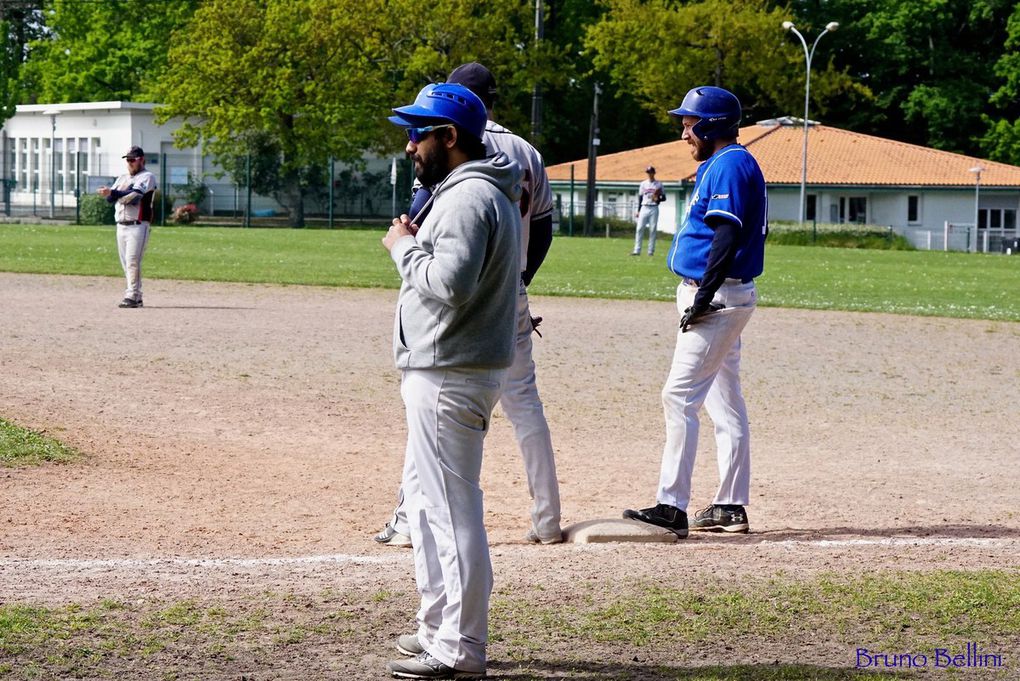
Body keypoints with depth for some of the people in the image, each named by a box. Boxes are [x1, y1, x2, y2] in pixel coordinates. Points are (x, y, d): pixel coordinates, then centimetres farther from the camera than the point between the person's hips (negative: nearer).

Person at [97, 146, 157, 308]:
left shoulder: (147, 177, -2)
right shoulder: (123, 178, 20)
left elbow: (134, 196, -18)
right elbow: (110, 197, 5)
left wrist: (113, 193, -25)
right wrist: (123, 193, -14)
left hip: (138, 226, -7)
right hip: (121, 226, 7)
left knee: (133, 262, -15)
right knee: (126, 264, 6)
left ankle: (132, 297, -15)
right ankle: (136, 297, 10)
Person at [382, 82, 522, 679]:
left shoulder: (468, 197, -17)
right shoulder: (487, 192, 18)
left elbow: (451, 284, -27)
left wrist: (404, 248, -13)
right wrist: (415, 245, 10)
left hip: (450, 376, -12)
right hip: (445, 368, 12)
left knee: (452, 506, -8)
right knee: (426, 496, 20)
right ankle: (441, 629, 29)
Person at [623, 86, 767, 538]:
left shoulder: (728, 166, -14)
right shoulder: (723, 165, 18)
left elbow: (727, 237, -24)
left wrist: (703, 299, -26)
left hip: (717, 296, -11)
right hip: (722, 298, 11)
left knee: (680, 395, -14)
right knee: (723, 400, 13)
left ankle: (671, 507, -17)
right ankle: (731, 507, 18)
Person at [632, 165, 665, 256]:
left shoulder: (659, 184, 5)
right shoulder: (643, 184, 10)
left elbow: (664, 197, 7)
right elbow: (640, 197, 12)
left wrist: (658, 199, -16)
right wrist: (638, 210, 7)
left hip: (654, 208, -1)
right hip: (644, 208, 1)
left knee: (653, 230, -3)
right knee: (639, 229, -6)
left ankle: (651, 251, 1)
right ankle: (637, 250, -6)